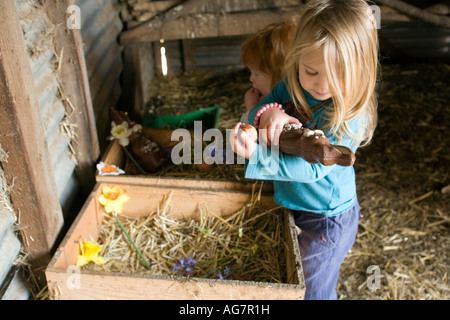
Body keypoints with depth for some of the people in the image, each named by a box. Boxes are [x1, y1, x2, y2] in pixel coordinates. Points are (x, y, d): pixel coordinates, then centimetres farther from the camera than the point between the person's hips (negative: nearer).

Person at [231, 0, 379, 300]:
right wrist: (268, 113, -31)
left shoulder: (350, 117, -29)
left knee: (311, 290, 16)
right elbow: (253, 116, -7)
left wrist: (257, 156, -42)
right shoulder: (292, 85, -11)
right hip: (292, 206, 7)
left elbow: (312, 168, -32)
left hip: (325, 220, -6)